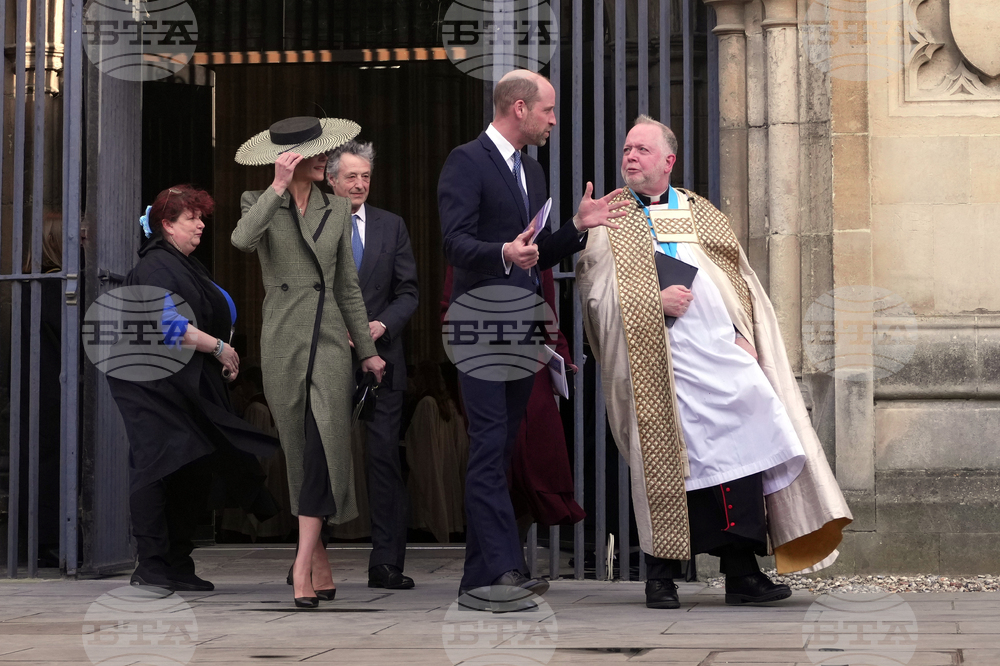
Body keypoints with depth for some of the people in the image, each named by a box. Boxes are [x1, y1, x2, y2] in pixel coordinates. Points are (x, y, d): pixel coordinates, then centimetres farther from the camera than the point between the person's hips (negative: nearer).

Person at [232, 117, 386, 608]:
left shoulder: (337, 210, 11)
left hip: (330, 340, 1)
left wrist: (366, 349, 18)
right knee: (300, 454, 5)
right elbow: (242, 240, -21)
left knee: (324, 444, -16)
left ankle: (302, 567, -19)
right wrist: (279, 187, -23)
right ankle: (321, 566, 17)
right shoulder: (260, 203, 3)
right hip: (282, 341, -1)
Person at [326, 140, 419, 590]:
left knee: (384, 458, -4)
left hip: (380, 360, 1)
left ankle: (386, 562, -2)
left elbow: (408, 292, 8)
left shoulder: (392, 227, 10)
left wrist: (382, 325, -10)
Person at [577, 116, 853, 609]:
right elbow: (597, 292, -1)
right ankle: (660, 578, 5)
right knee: (666, 461, -5)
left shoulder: (701, 215, 20)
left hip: (719, 350, 3)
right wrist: (656, 302, -12)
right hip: (656, 360, -3)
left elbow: (737, 281, 16)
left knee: (740, 450, -7)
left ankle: (741, 573, -3)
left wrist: (742, 335, 1)